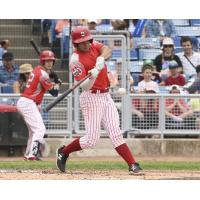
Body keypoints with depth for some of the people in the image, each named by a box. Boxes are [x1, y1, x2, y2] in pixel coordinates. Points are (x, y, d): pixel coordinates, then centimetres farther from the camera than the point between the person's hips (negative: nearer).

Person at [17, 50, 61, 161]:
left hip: (23, 102, 10)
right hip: (28, 103, -10)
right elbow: (54, 92, -12)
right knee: (40, 129, -17)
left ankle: (28, 154, 28)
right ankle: (32, 154, -29)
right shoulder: (43, 74, -15)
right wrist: (57, 84, 5)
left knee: (33, 130, 22)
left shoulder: (37, 70, 14)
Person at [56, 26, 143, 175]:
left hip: (106, 96, 6)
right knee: (91, 140, -5)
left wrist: (101, 58, -35)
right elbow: (84, 86, -23)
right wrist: (92, 76, -43)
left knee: (115, 133, 0)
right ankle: (64, 152, 16)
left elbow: (107, 50, -15)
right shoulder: (76, 59, -15)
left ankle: (133, 165, -7)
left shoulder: (94, 46, 5)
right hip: (92, 98, -6)